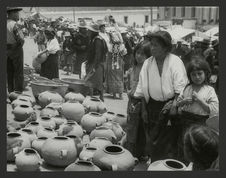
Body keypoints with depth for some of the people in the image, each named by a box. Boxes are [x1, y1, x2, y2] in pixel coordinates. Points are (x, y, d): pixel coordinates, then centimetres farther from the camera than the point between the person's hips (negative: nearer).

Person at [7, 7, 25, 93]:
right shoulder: (14, 24, -19)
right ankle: (19, 92, 5)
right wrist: (20, 45, -6)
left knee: (9, 73, 14)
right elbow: (21, 39, -24)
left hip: (6, 50, 7)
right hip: (16, 50, -7)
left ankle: (11, 92, 20)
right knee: (19, 73, 2)